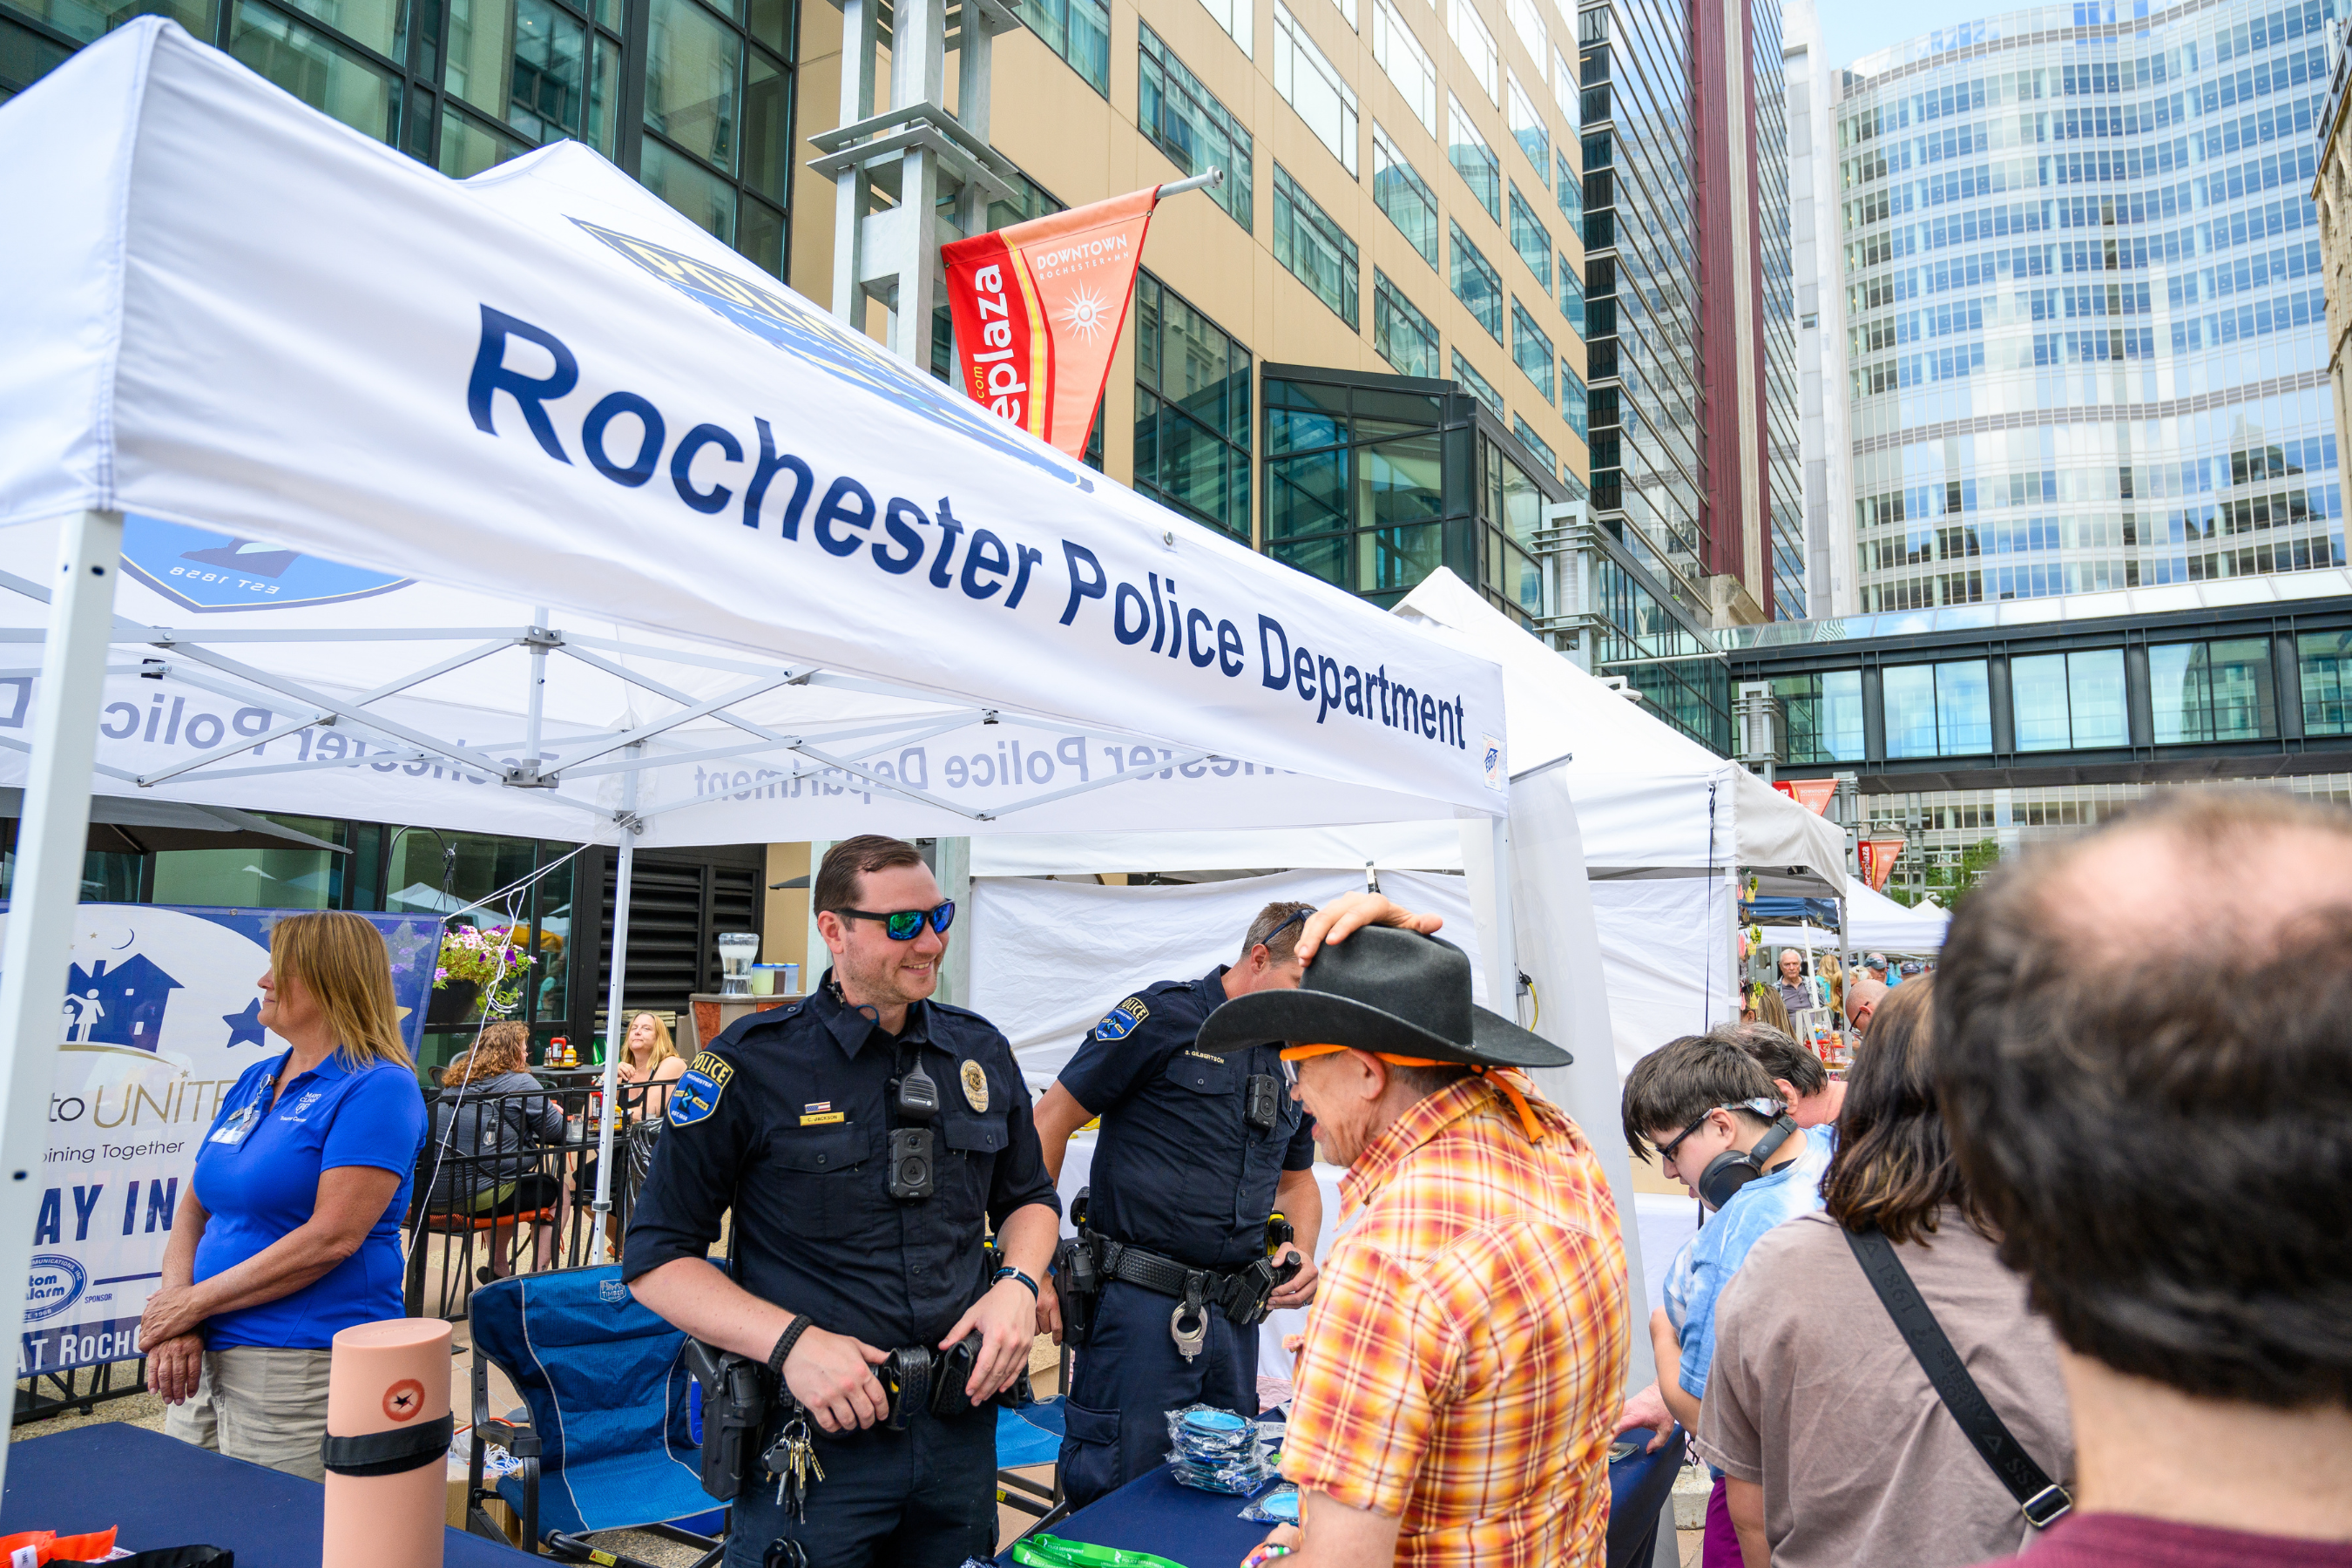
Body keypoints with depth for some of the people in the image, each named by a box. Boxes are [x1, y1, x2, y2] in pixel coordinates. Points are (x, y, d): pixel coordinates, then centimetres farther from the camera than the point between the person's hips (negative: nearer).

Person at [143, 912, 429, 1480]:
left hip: (302, 1369, -8)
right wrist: (172, 1319, -5)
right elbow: (194, 1209, 11)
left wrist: (193, 1301, -12)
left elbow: (332, 1238, -19)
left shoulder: (378, 1087, -13)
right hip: (203, 1358, 8)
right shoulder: (253, 1082, 14)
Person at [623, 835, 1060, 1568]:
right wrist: (791, 1341, -21)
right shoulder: (751, 1064, -10)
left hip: (960, 1427, 5)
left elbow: (1029, 1198, 18)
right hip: (810, 1440, -4)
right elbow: (656, 1258, -8)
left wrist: (1018, 1284, -3)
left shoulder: (981, 1052, 4)